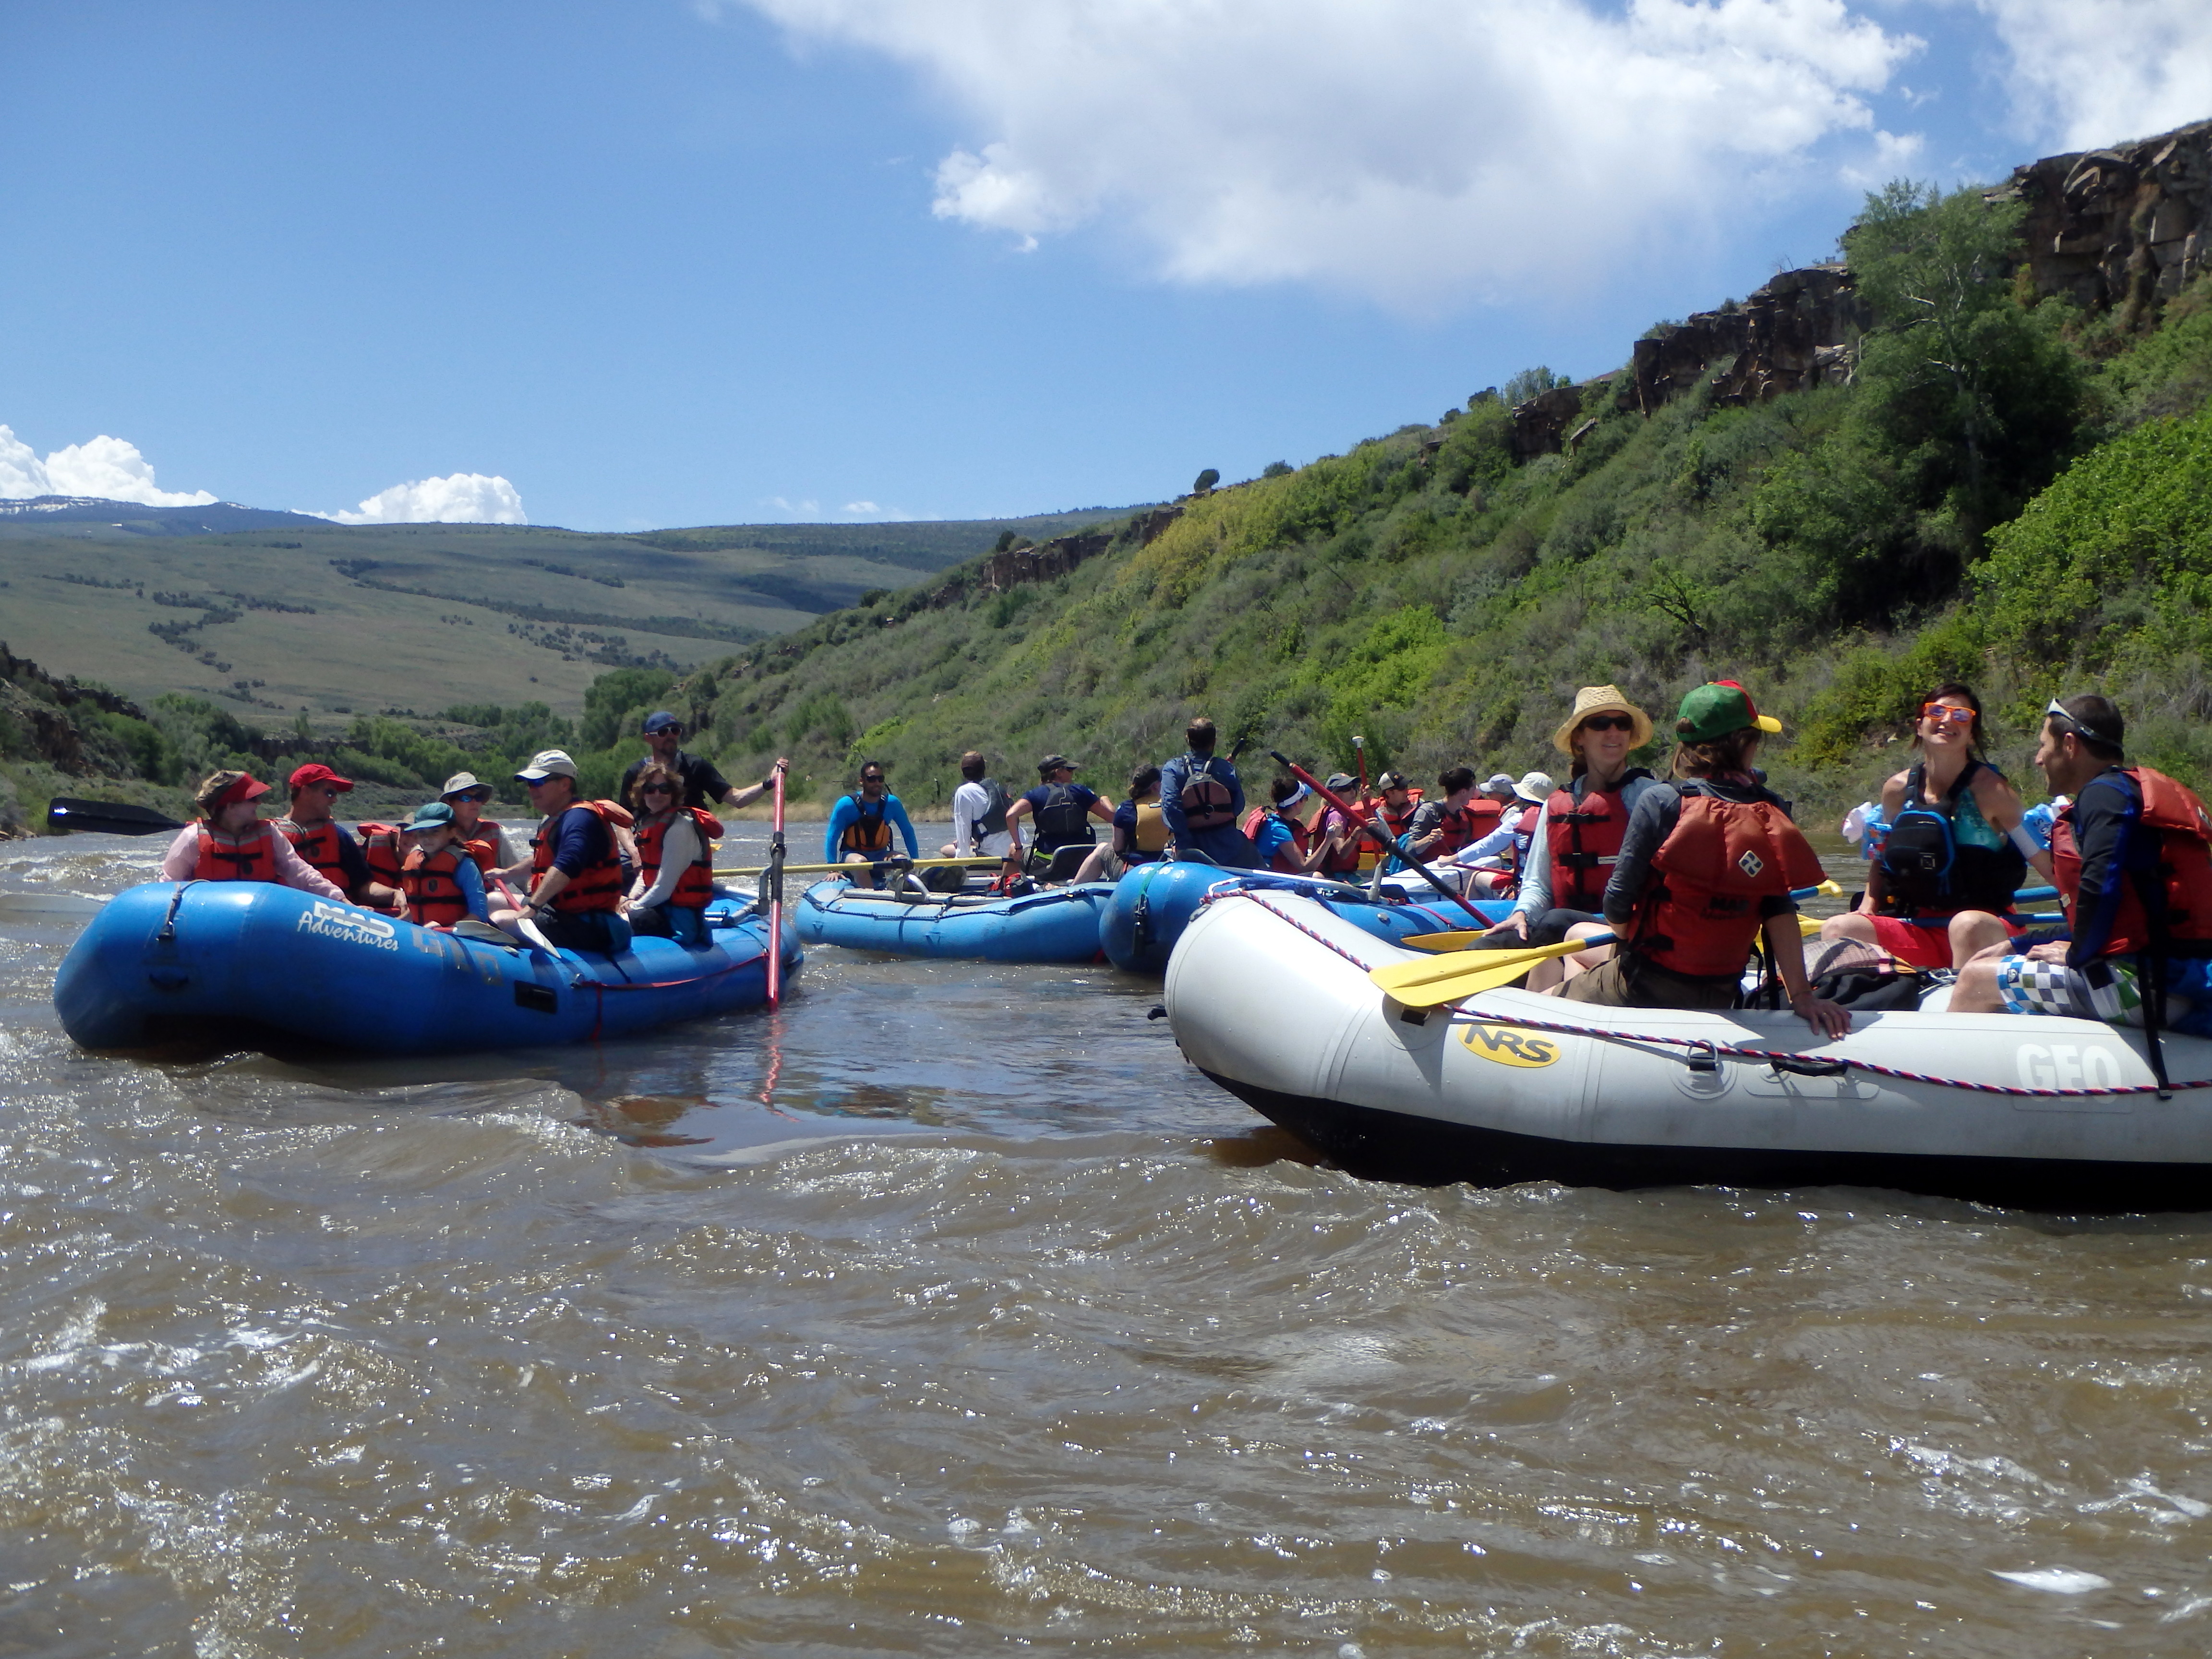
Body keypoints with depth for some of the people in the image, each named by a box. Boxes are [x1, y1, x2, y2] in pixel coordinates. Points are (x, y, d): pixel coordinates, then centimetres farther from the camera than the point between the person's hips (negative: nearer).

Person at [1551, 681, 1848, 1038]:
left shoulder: (1661, 803, -15)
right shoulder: (1772, 815, -4)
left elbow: (1619, 898, -13)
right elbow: (1780, 911, -11)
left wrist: (1624, 933, 9)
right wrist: (1801, 995, -11)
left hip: (1644, 989, -5)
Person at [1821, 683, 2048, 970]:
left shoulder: (1989, 790, -6)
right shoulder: (1897, 790, 6)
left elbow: (2045, 861, -9)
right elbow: (1881, 857, 20)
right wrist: (1868, 906, 5)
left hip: (1986, 934, -4)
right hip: (1916, 933, 4)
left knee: (1968, 925, -38)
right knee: (1838, 929, -18)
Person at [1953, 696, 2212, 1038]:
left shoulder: (2104, 793, -7)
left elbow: (2101, 888, -23)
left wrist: (2076, 955, -7)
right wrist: (2016, 947, 23)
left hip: (2147, 981, -11)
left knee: (1976, 979, -5)